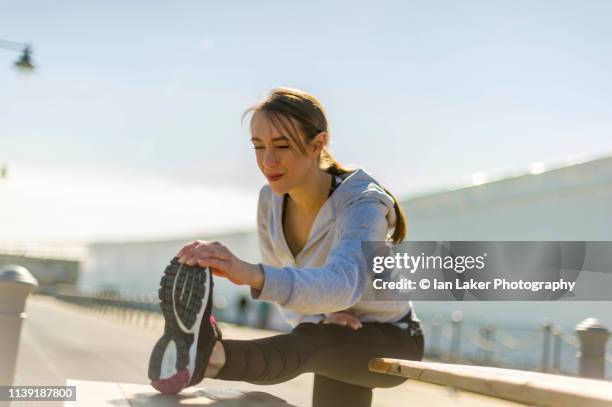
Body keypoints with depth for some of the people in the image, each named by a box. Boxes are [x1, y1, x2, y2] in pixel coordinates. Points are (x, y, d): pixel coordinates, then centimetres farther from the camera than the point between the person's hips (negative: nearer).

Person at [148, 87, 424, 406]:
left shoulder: (362, 204, -31)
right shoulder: (271, 201, -11)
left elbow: (341, 284, -53)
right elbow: (282, 287, 0)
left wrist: (250, 273, -70)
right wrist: (323, 317, -23)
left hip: (392, 343, -6)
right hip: (336, 344, 7)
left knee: (308, 344, -40)